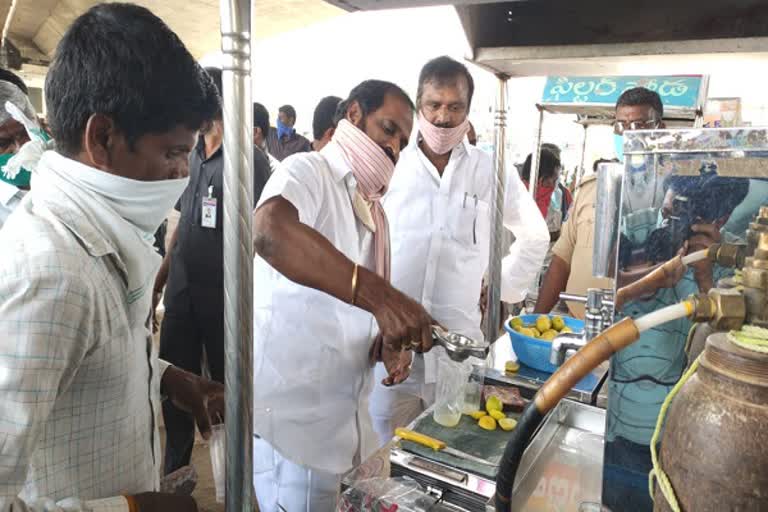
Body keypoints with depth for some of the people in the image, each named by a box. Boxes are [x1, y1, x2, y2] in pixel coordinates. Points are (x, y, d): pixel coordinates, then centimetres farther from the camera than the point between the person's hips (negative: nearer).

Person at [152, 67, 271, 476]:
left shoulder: (249, 159, -11)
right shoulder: (190, 156, 9)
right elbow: (183, 223, 15)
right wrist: (160, 276, 15)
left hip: (224, 292, -6)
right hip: (181, 289, 6)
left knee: (224, 382, 10)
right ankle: (174, 471, 37)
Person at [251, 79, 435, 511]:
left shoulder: (372, 207, 13)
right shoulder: (308, 171, -12)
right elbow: (271, 233, -36)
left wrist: (391, 339, -3)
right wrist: (379, 295, -45)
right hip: (293, 414, -8)